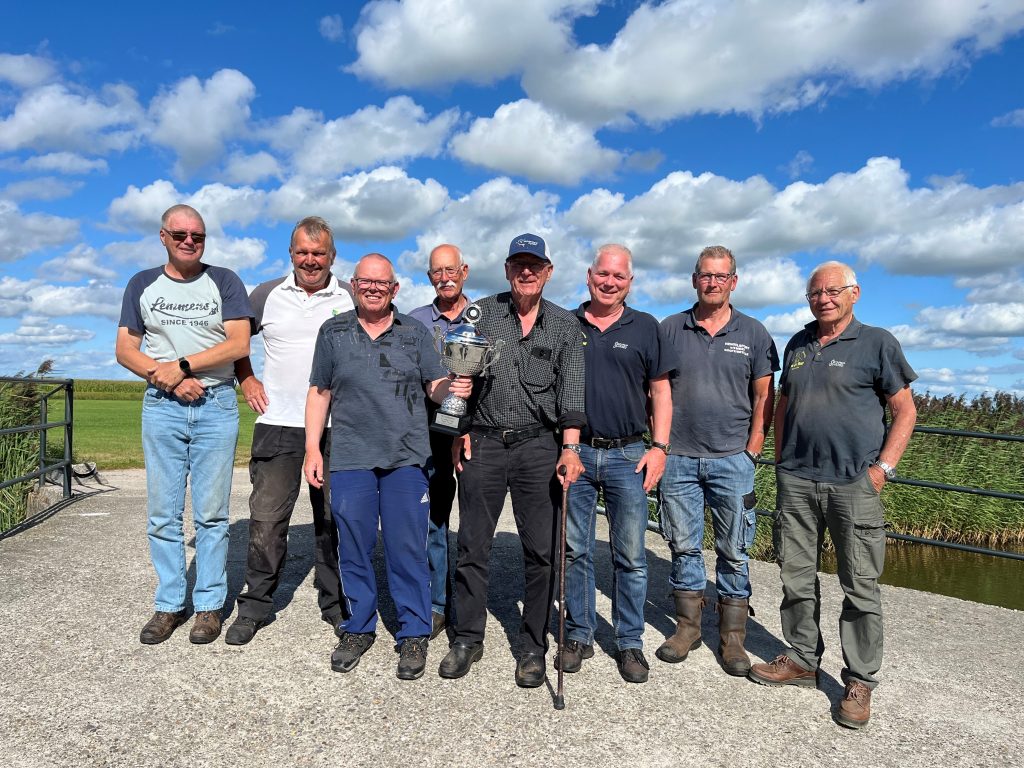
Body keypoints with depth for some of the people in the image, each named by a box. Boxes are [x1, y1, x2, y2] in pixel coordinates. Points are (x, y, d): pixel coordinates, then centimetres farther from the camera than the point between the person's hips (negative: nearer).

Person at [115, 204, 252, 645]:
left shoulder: (224, 282, 5)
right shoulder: (143, 285, 12)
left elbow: (239, 344, -6)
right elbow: (124, 349, 7)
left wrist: (181, 366, -11)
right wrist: (165, 378, -9)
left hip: (216, 406, -2)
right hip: (161, 408, 2)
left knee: (211, 513, 1)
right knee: (162, 513, 4)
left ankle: (209, 605, 10)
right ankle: (168, 605, 16)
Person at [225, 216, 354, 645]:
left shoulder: (352, 299, 3)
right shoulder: (267, 295, 5)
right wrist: (246, 379, 9)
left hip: (336, 428, 0)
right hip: (277, 423, 1)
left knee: (333, 521, 8)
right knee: (266, 519, 2)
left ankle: (335, 603, 22)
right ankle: (255, 605, 18)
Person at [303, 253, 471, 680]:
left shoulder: (415, 333, 9)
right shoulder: (333, 332, 9)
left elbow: (435, 386, 7)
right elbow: (320, 393, 10)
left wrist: (454, 388, -16)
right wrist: (312, 449, 4)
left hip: (406, 458, -1)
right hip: (350, 458, 1)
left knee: (408, 548, 2)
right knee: (353, 547, 8)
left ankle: (413, 634, 15)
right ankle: (358, 628, 25)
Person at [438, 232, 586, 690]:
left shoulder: (565, 325, 6)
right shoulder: (481, 314, 8)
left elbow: (571, 393, -1)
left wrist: (570, 448, -13)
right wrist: (459, 432, 1)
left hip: (539, 446, 0)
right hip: (483, 442, 1)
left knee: (541, 551, 2)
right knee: (472, 545, 5)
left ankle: (533, 648, 17)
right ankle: (467, 639, 21)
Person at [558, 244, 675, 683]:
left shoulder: (645, 328, 7)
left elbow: (660, 390, 7)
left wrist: (659, 447, -3)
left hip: (628, 455, 0)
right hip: (575, 452, 1)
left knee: (631, 556, 5)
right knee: (575, 551, 8)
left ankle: (630, 643, 19)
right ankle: (578, 635, 23)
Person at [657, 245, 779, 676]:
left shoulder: (753, 333, 5)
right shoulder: (670, 329, 6)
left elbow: (764, 396, 5)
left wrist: (752, 450, -3)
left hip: (732, 460, 0)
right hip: (679, 459, 1)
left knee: (734, 551, 5)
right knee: (683, 546, 9)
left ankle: (732, 637, 18)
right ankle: (687, 627, 23)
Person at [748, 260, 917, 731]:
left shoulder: (877, 343, 1)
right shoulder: (797, 346, 14)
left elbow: (905, 410, 0)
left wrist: (884, 467, -9)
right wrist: (779, 461, 12)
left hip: (854, 484, -4)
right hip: (796, 482, 5)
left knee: (860, 587, 2)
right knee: (796, 576, 11)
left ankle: (860, 682, 16)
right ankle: (803, 659, 27)